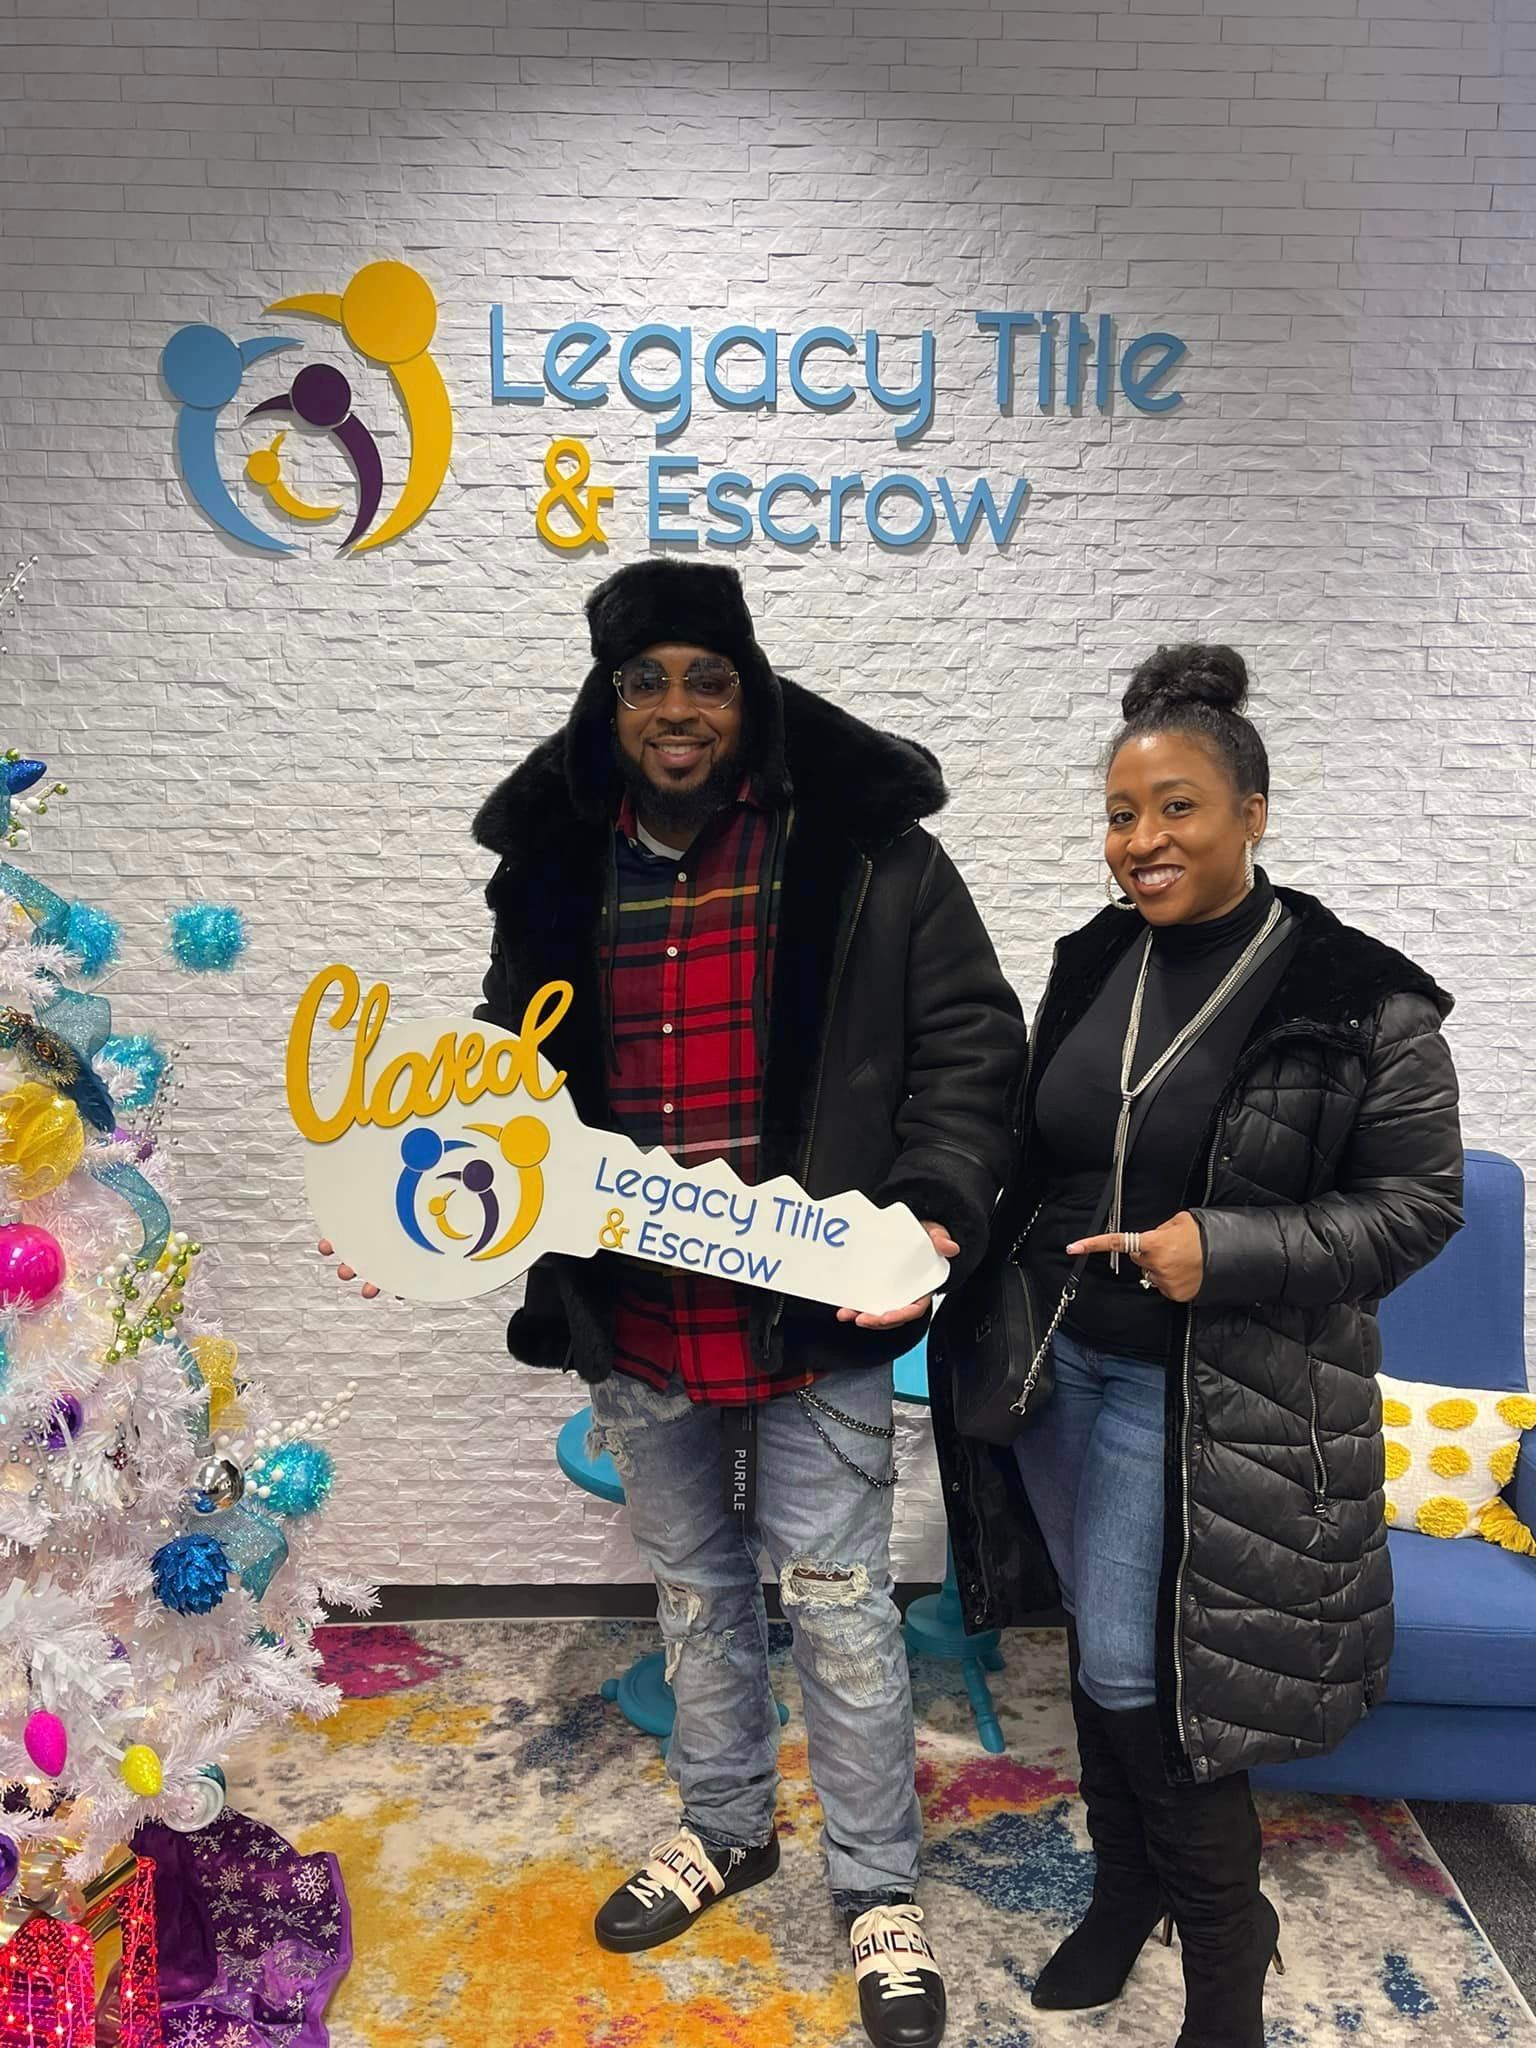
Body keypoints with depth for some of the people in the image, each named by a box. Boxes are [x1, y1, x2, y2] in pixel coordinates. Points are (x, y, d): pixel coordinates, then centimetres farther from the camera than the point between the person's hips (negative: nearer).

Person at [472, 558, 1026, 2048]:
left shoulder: (866, 852, -8)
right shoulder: (554, 870, 3)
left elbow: (969, 1038, -6)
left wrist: (933, 1210, -19)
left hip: (814, 1310, -4)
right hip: (632, 1313, 4)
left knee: (837, 1603, 7)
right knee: (693, 1585, 22)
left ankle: (878, 1887, 31)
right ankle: (726, 1827, 46)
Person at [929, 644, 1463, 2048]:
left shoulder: (1359, 1003, -14)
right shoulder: (1091, 967, 3)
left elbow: (1419, 1203, -10)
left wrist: (1225, 1249, -22)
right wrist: (992, 1305, 4)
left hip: (1209, 1397, -5)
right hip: (1059, 1367, 6)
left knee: (1134, 1672, -1)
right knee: (1099, 1647, 18)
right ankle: (1127, 1889, 42)